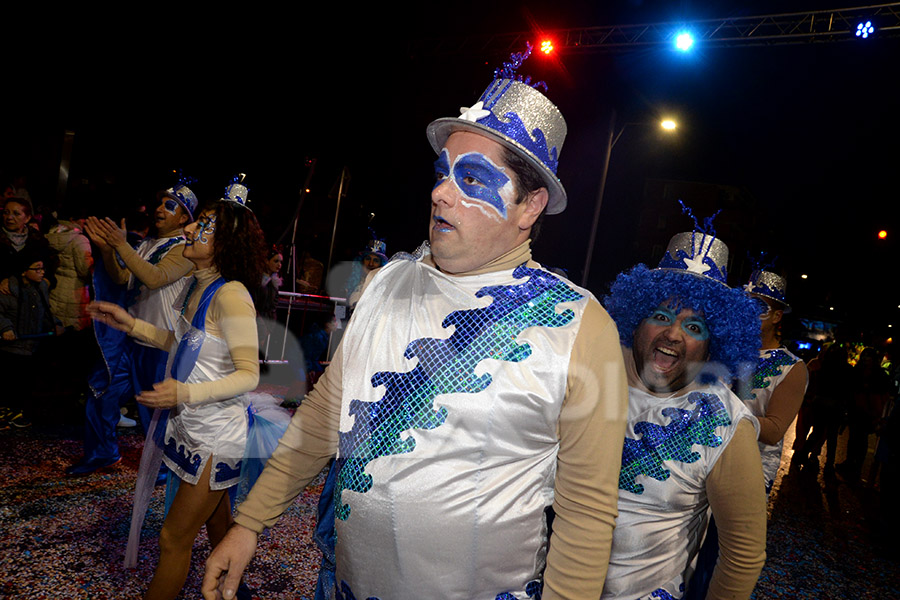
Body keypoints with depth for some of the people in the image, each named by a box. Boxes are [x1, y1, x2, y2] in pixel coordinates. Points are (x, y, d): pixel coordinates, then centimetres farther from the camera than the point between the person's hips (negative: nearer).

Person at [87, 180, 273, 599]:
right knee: (216, 521, 26)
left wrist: (186, 393, -32)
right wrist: (129, 324, 11)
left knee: (174, 538, 3)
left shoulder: (231, 294, -23)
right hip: (192, 424, 9)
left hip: (216, 433, -9)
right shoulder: (197, 285, 4)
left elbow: (249, 374, -23)